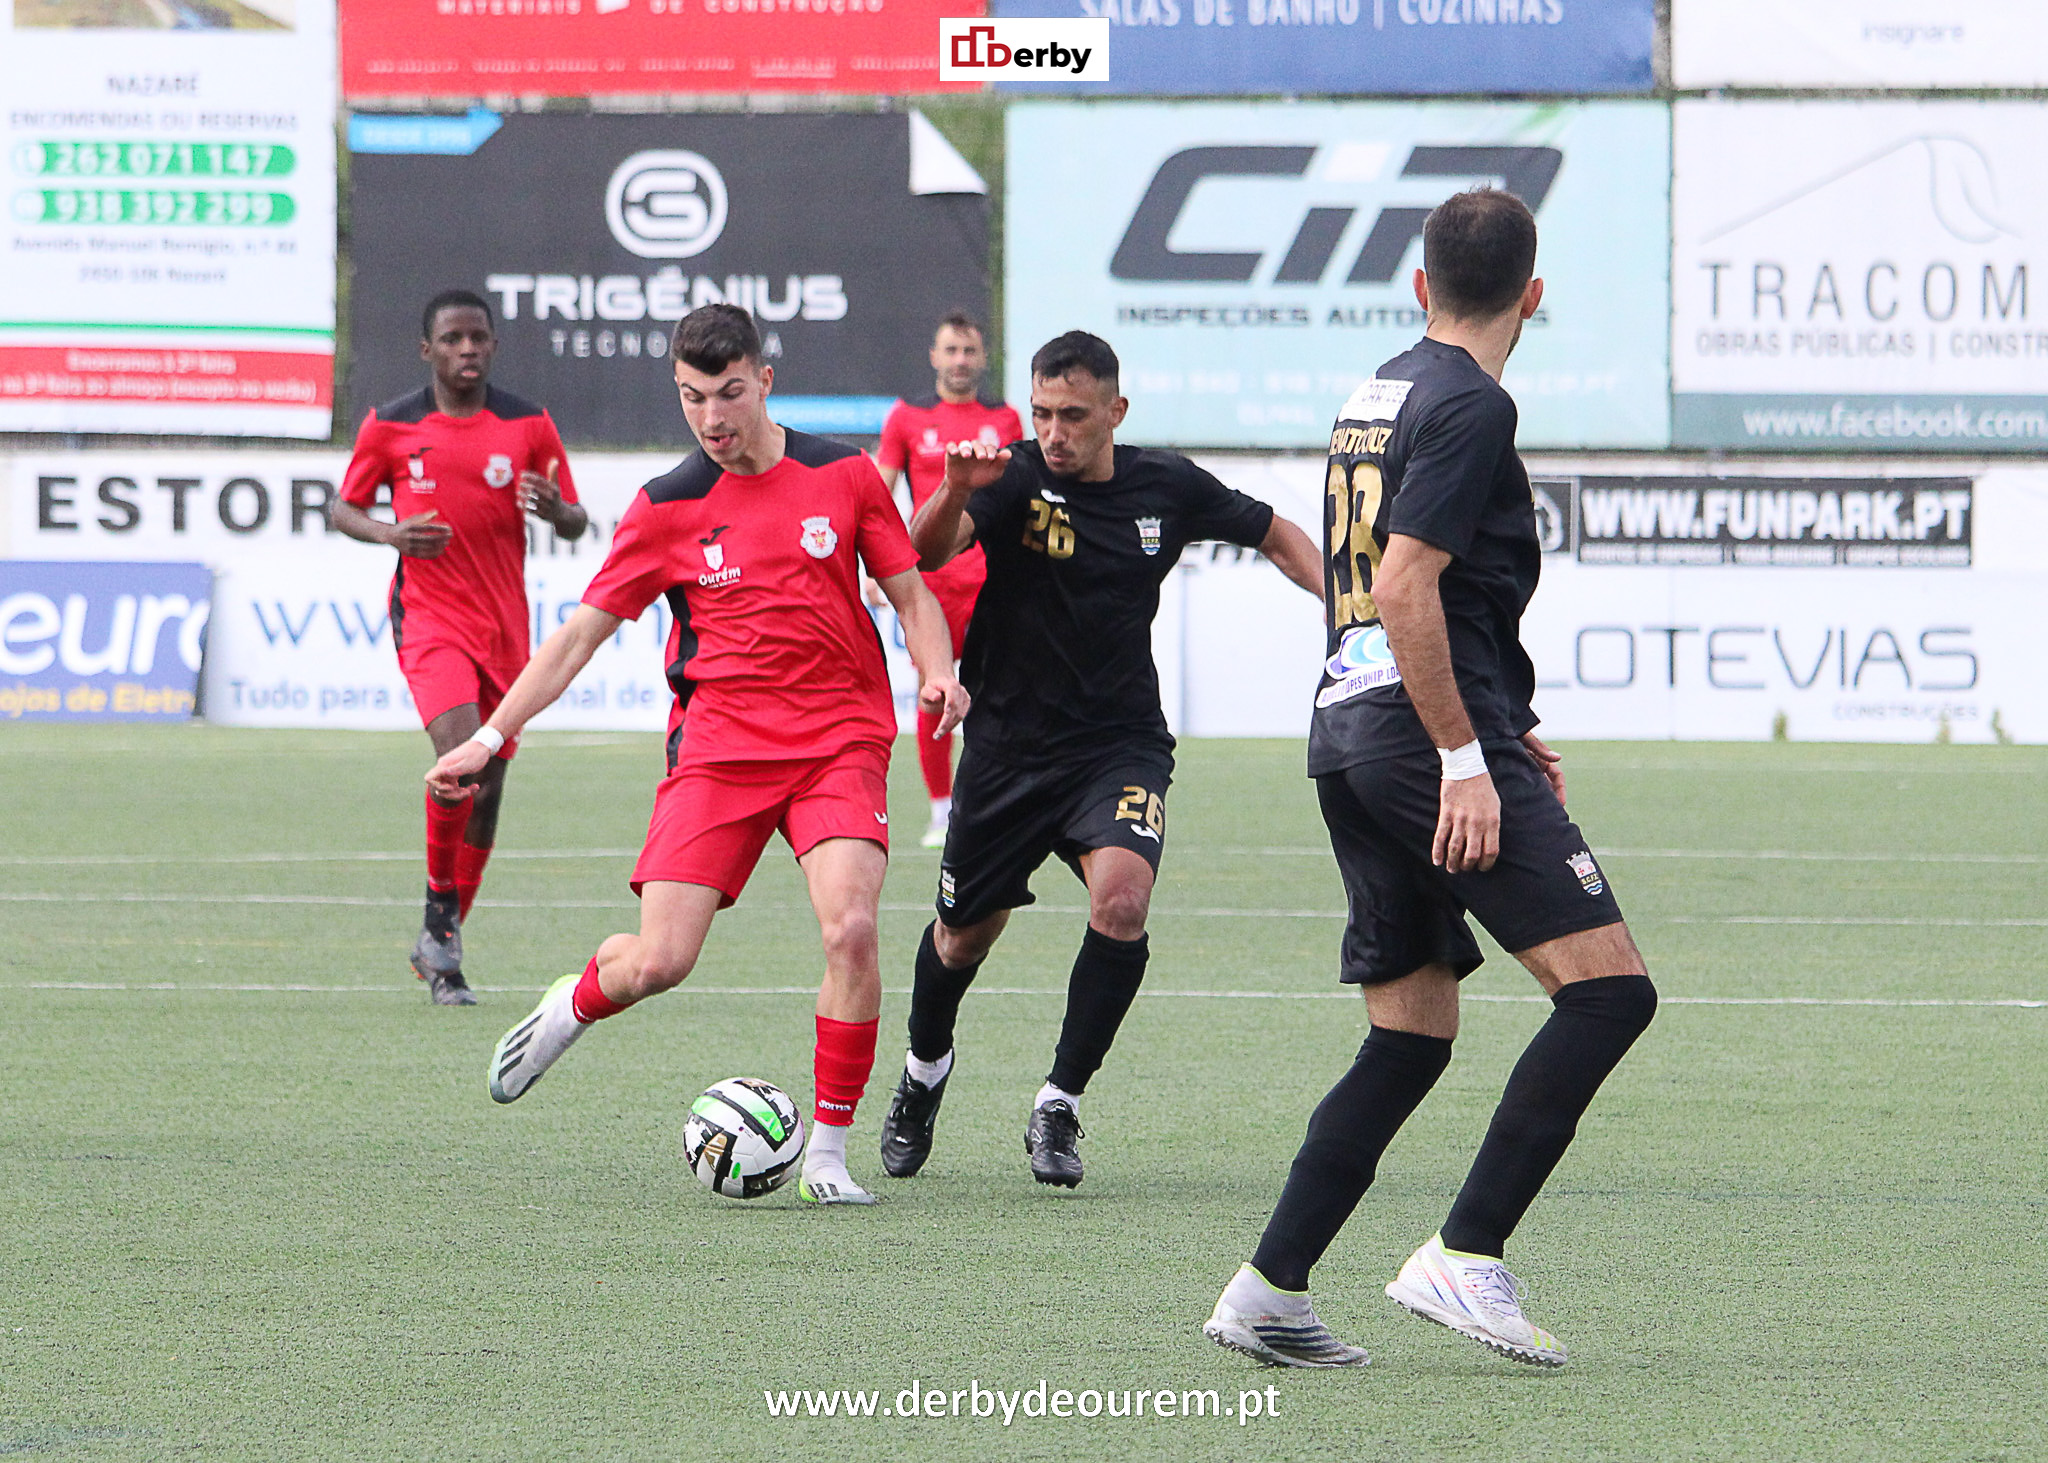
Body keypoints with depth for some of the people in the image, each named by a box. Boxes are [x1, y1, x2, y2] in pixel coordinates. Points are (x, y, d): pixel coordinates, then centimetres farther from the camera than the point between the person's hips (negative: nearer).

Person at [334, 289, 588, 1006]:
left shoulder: (528, 425, 3)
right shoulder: (390, 426, 0)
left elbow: (576, 523, 7)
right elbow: (344, 508, 11)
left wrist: (556, 509, -17)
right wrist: (392, 535, -10)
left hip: (505, 624, 3)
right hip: (429, 617, -3)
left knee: (487, 791, 8)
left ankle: (441, 946, 24)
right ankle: (439, 913, -10)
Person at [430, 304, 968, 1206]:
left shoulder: (844, 476, 3)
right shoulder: (667, 508, 2)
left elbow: (912, 596, 12)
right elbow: (580, 634, 6)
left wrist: (937, 672, -9)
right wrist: (488, 739, 1)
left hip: (839, 742, 0)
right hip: (718, 750, 0)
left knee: (850, 928, -24)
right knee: (658, 962, -11)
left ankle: (828, 1148, -9)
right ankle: (575, 1006, 27)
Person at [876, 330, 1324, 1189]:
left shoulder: (1168, 489, -3)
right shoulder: (1014, 479, -12)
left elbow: (1277, 537, 14)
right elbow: (928, 552, -30)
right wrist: (953, 490, -51)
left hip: (1120, 746, 0)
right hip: (1008, 744, 0)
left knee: (1122, 900, -26)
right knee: (964, 934, 12)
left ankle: (1060, 1106, -11)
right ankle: (925, 1070, 46)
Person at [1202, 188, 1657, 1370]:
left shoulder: (1380, 394, 20)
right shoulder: (1469, 405, -9)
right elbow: (1406, 586, -18)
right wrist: (1467, 758, -19)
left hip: (1349, 729, 10)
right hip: (1428, 736, -10)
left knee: (1410, 1038, 12)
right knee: (1608, 986, -12)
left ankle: (1269, 1292, 6)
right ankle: (1466, 1257, -17)